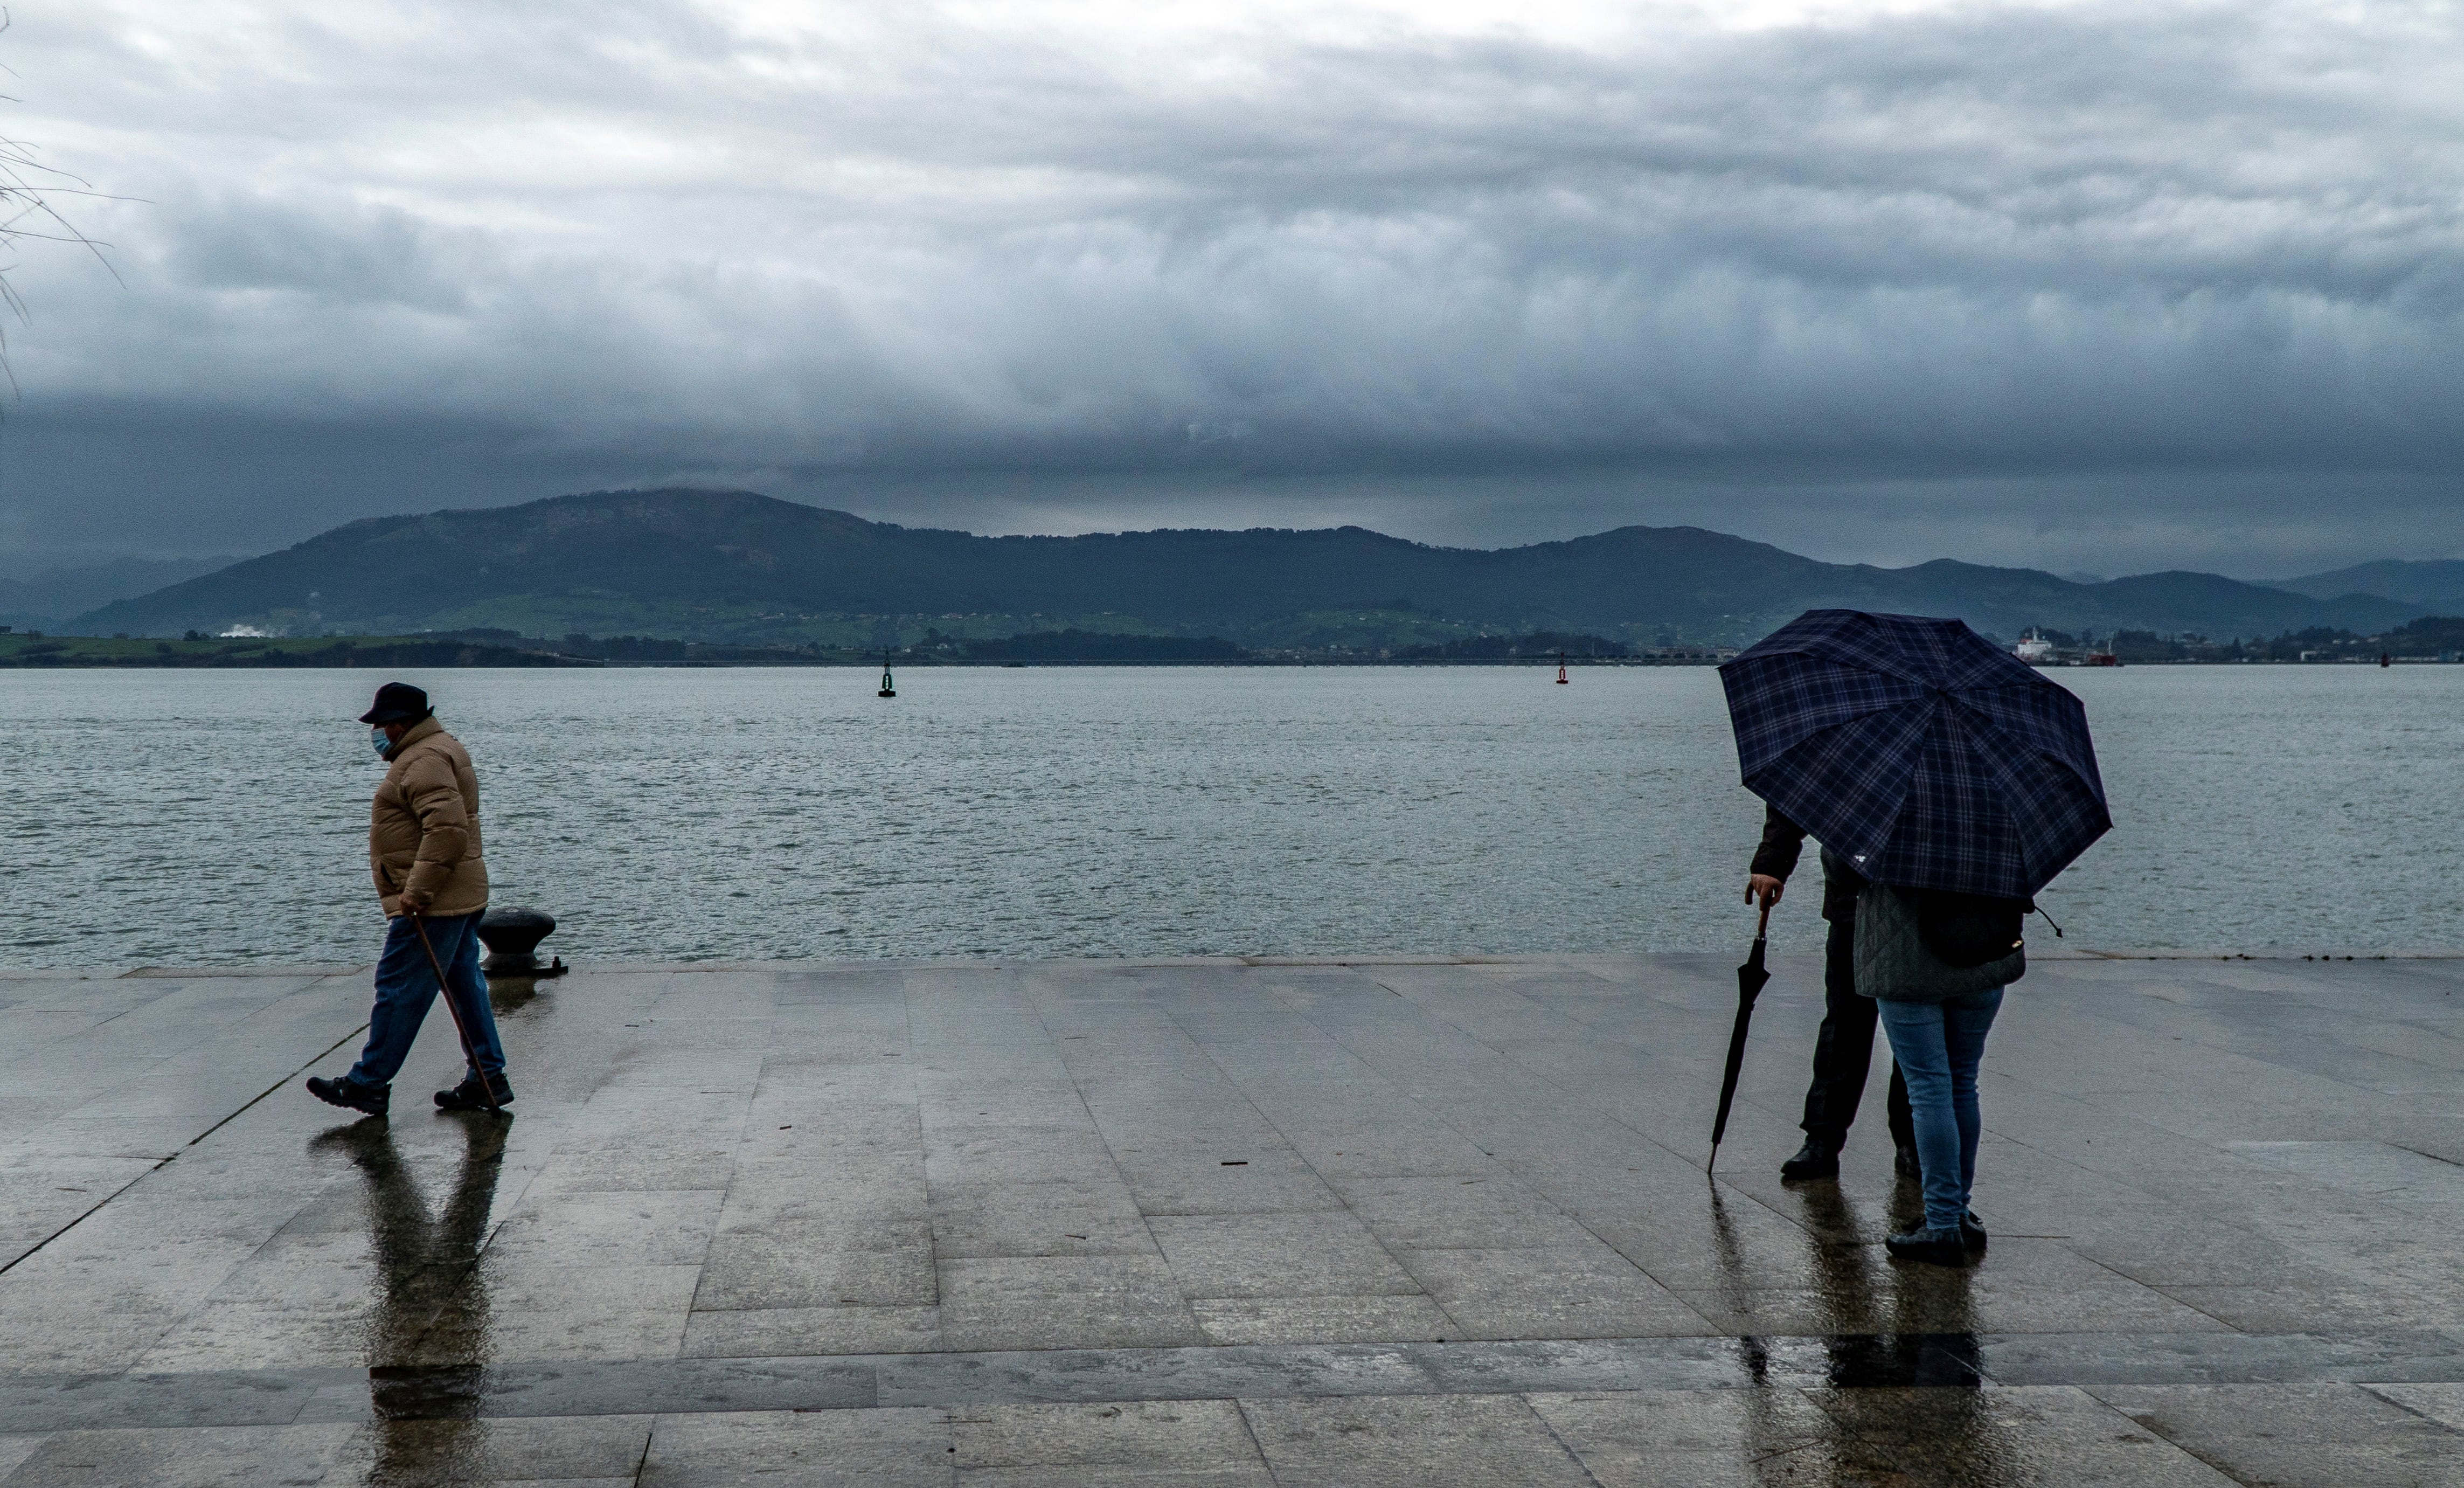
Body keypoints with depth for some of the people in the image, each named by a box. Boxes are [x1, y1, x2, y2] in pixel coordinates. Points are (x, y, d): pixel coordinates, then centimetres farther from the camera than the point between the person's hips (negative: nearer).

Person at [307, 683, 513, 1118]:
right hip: (460, 897, 11)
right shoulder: (439, 749, 19)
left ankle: (368, 1083, 1)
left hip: (431, 904, -11)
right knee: (465, 985, 11)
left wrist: (416, 892, -27)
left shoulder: (424, 762, -16)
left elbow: (448, 829, -28)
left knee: (399, 990, -5)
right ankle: (488, 1078, 14)